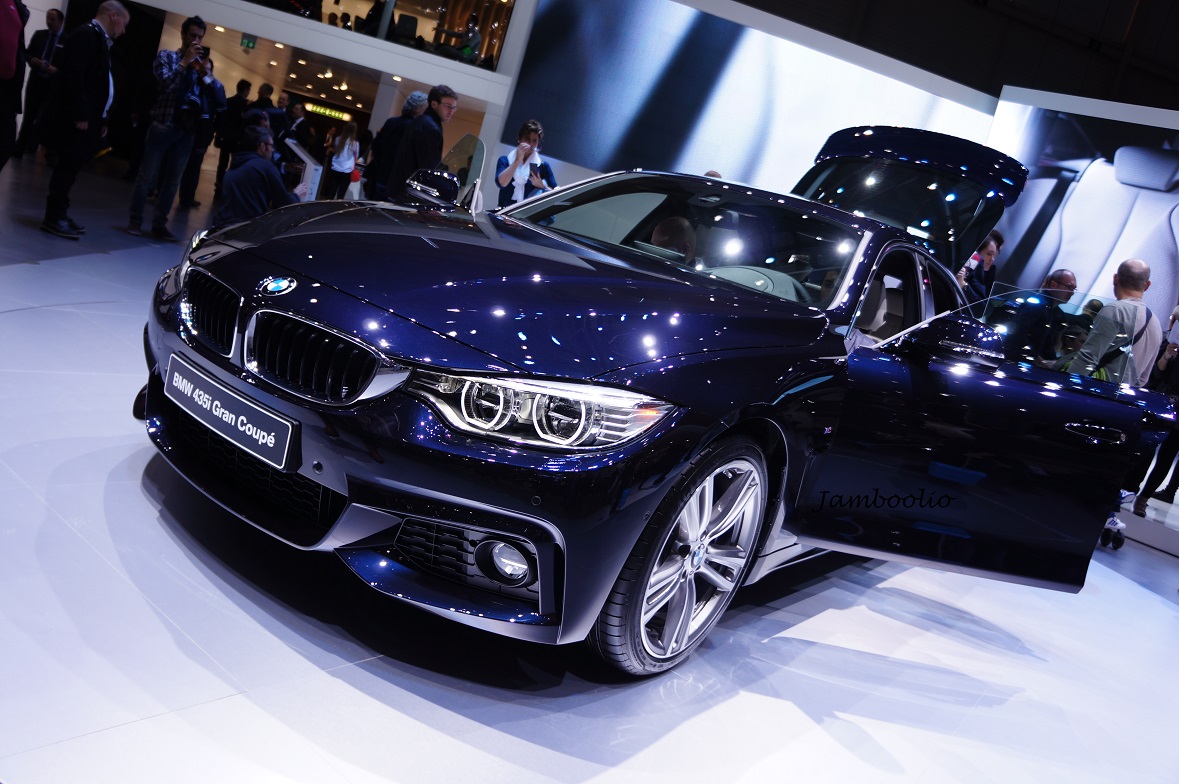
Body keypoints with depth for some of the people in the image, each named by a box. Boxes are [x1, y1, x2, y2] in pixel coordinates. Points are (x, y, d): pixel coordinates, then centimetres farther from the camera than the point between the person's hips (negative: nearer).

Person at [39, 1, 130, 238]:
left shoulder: (97, 38, 18)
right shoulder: (86, 34, -12)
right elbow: (73, 77, -20)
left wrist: (100, 119, 12)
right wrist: (81, 115, -22)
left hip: (87, 118, 9)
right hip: (76, 118, -9)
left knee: (70, 166, 11)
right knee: (68, 166, -5)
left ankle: (58, 214, 17)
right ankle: (54, 217, 2)